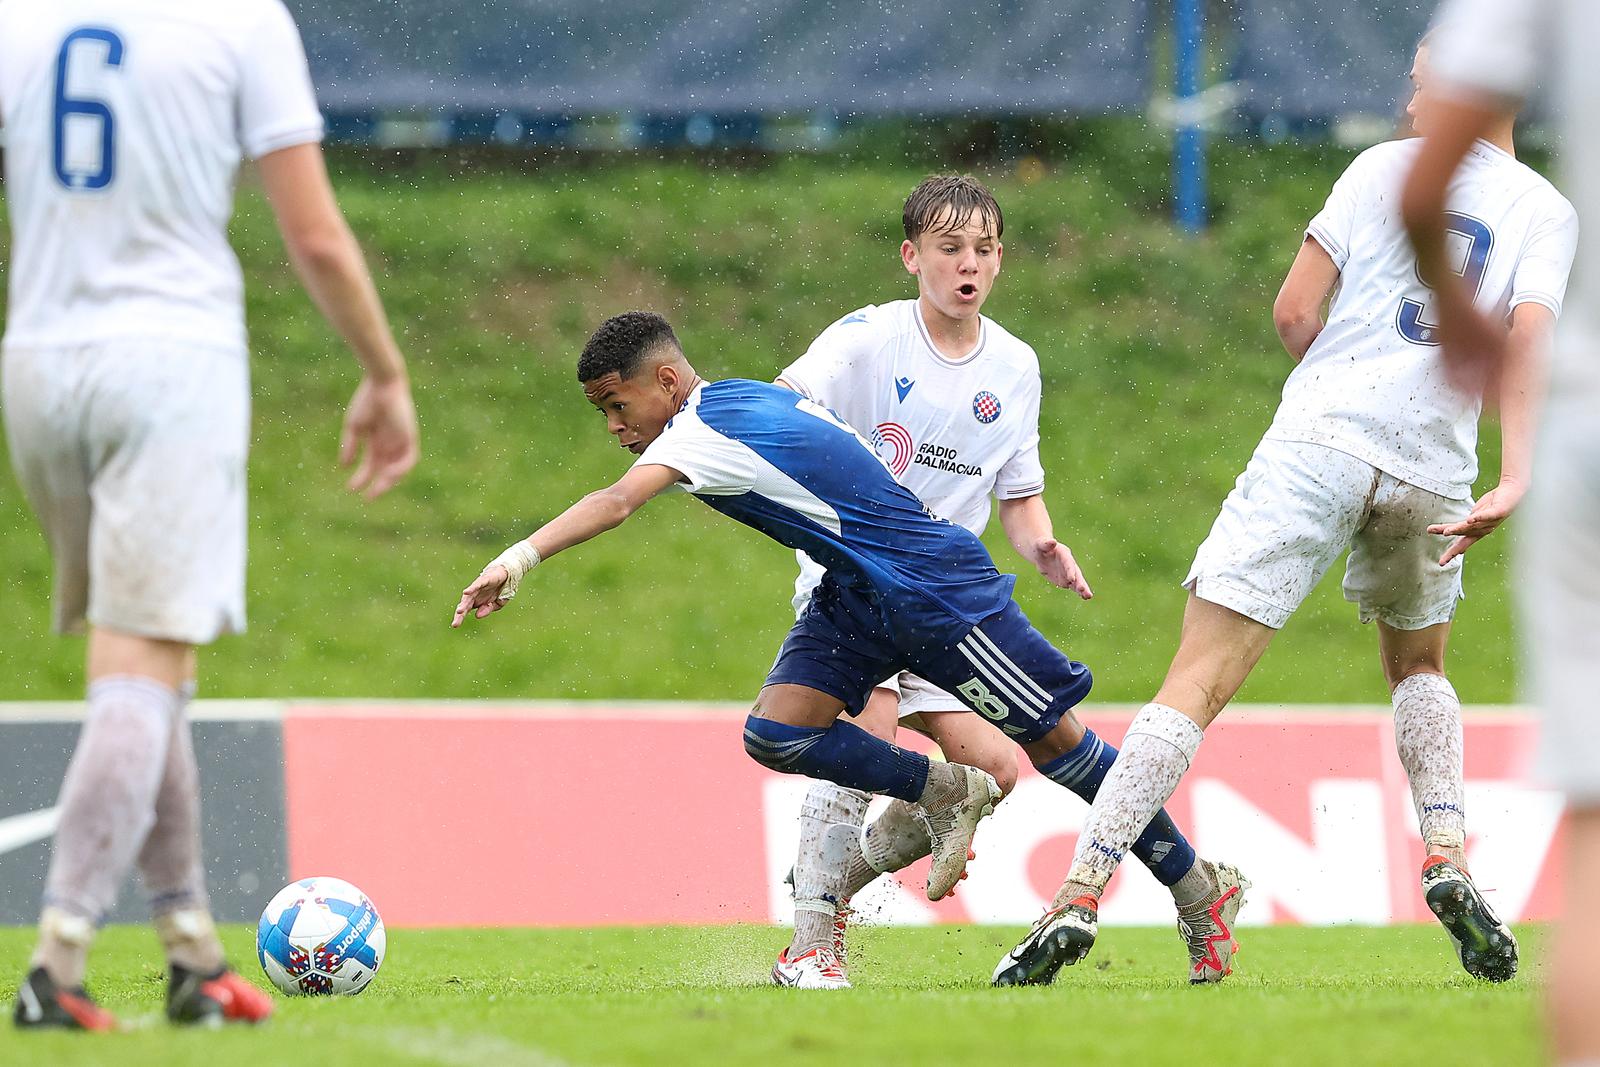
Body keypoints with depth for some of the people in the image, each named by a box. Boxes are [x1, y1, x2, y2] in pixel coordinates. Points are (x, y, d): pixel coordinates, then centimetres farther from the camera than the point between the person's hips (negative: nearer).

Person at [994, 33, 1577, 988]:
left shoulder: (1386, 167, 7)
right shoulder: (1547, 212, 9)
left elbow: (1294, 313, 2)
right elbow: (1528, 338, -8)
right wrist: (1515, 479, -20)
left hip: (1320, 441, -2)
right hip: (1435, 470, 2)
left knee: (1198, 685, -8)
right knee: (1420, 667, 30)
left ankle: (1081, 897, -17)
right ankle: (1448, 865, 10)